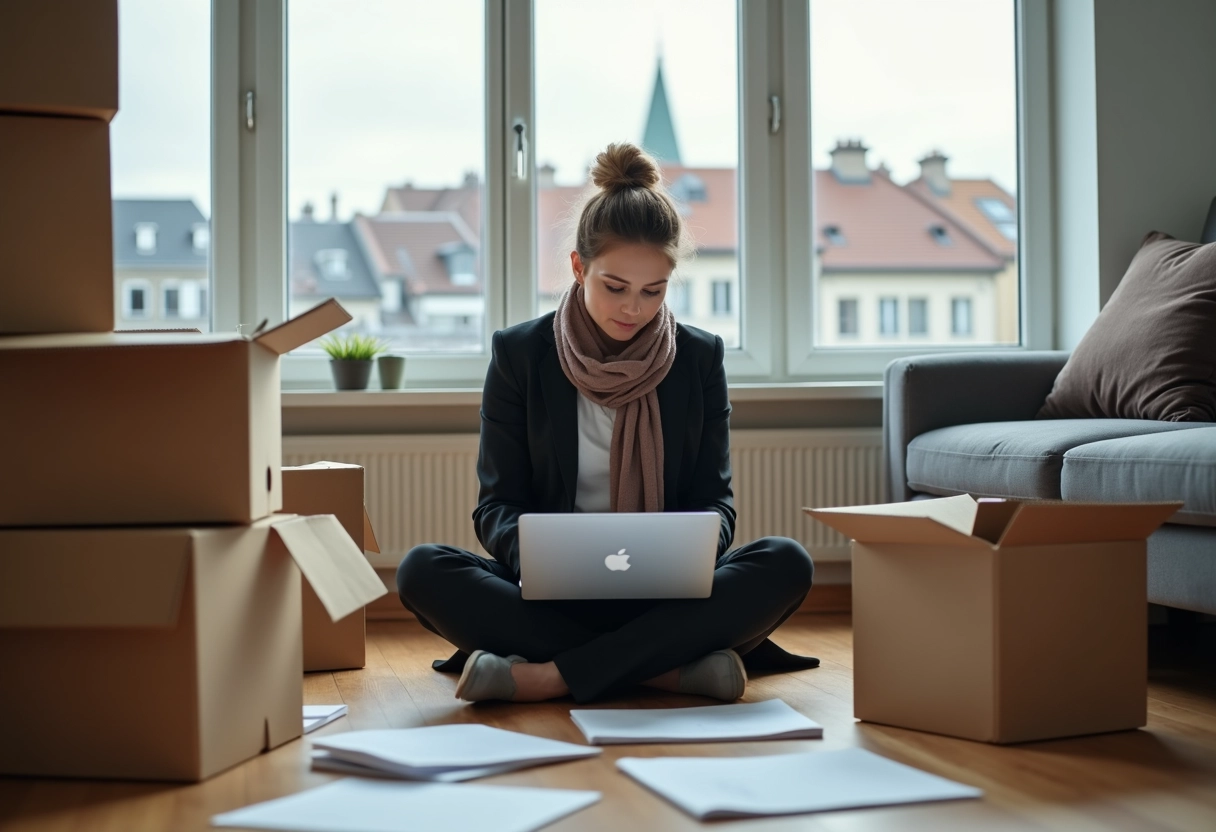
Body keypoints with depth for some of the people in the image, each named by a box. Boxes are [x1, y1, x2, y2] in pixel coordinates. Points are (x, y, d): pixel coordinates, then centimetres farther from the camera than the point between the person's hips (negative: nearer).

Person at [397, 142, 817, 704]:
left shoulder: (700, 358, 7)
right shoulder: (520, 355, 3)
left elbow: (714, 501, 5)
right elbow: (497, 505, 0)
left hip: (666, 596, 1)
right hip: (553, 595, -1)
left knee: (787, 564, -28)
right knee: (422, 571, -28)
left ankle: (546, 677, -32)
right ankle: (672, 669, -31)